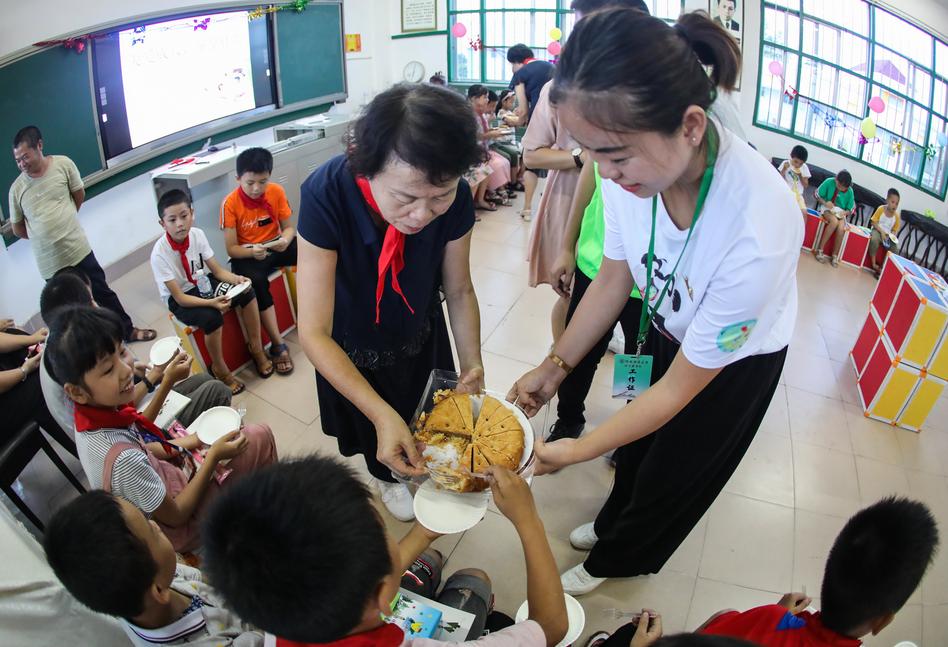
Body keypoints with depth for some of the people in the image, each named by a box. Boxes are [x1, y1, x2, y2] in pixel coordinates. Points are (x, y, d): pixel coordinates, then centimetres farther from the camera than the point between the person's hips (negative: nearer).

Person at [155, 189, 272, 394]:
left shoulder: (197, 235, -13)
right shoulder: (160, 253, -25)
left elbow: (217, 270, -4)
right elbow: (179, 297, -23)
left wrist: (236, 279, -25)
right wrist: (211, 302, -37)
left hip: (203, 283, 5)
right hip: (179, 298, -5)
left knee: (247, 292, -17)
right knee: (212, 317, -32)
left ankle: (256, 348, 1)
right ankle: (220, 369, -8)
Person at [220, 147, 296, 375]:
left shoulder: (276, 192, -7)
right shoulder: (230, 204, -15)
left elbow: (288, 227, -1)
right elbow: (231, 249, -14)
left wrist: (285, 241, -25)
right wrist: (252, 252, -34)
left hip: (275, 246, 3)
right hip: (246, 255, -3)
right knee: (257, 281, -36)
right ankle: (277, 344, -28)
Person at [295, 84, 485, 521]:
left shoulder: (455, 198, -31)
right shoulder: (326, 195, -41)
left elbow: (459, 291, -13)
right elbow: (313, 332, -39)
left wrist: (472, 365, -25)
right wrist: (382, 415, -47)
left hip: (421, 337, 3)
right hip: (354, 347, -2)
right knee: (373, 424, 24)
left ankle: (428, 468, 63)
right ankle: (384, 476, 59)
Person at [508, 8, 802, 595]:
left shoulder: (758, 226, -43)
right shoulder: (634, 162, -28)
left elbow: (680, 387, -29)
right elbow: (614, 281, -9)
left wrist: (577, 451, -26)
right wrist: (554, 367, -12)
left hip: (736, 359, -4)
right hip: (667, 329, 4)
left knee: (670, 477, 19)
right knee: (636, 446, 28)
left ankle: (614, 559, 49)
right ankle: (614, 522, 60)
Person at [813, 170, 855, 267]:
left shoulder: (850, 191, -7)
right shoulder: (829, 182, -12)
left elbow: (850, 209, 2)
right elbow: (817, 194, -4)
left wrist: (844, 213, -21)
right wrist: (825, 203, -22)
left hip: (841, 212, 2)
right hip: (827, 208, -2)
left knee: (841, 228, -31)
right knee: (834, 221, -36)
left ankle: (835, 256, -18)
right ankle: (820, 249, -31)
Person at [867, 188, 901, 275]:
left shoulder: (897, 216, 2)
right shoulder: (881, 208, -6)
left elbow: (895, 230, 8)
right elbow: (873, 222, -8)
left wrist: (892, 236, -16)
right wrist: (882, 232, -19)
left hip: (888, 235, 3)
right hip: (877, 230, -3)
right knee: (874, 239, -39)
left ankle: (884, 267, -11)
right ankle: (873, 264, -27)